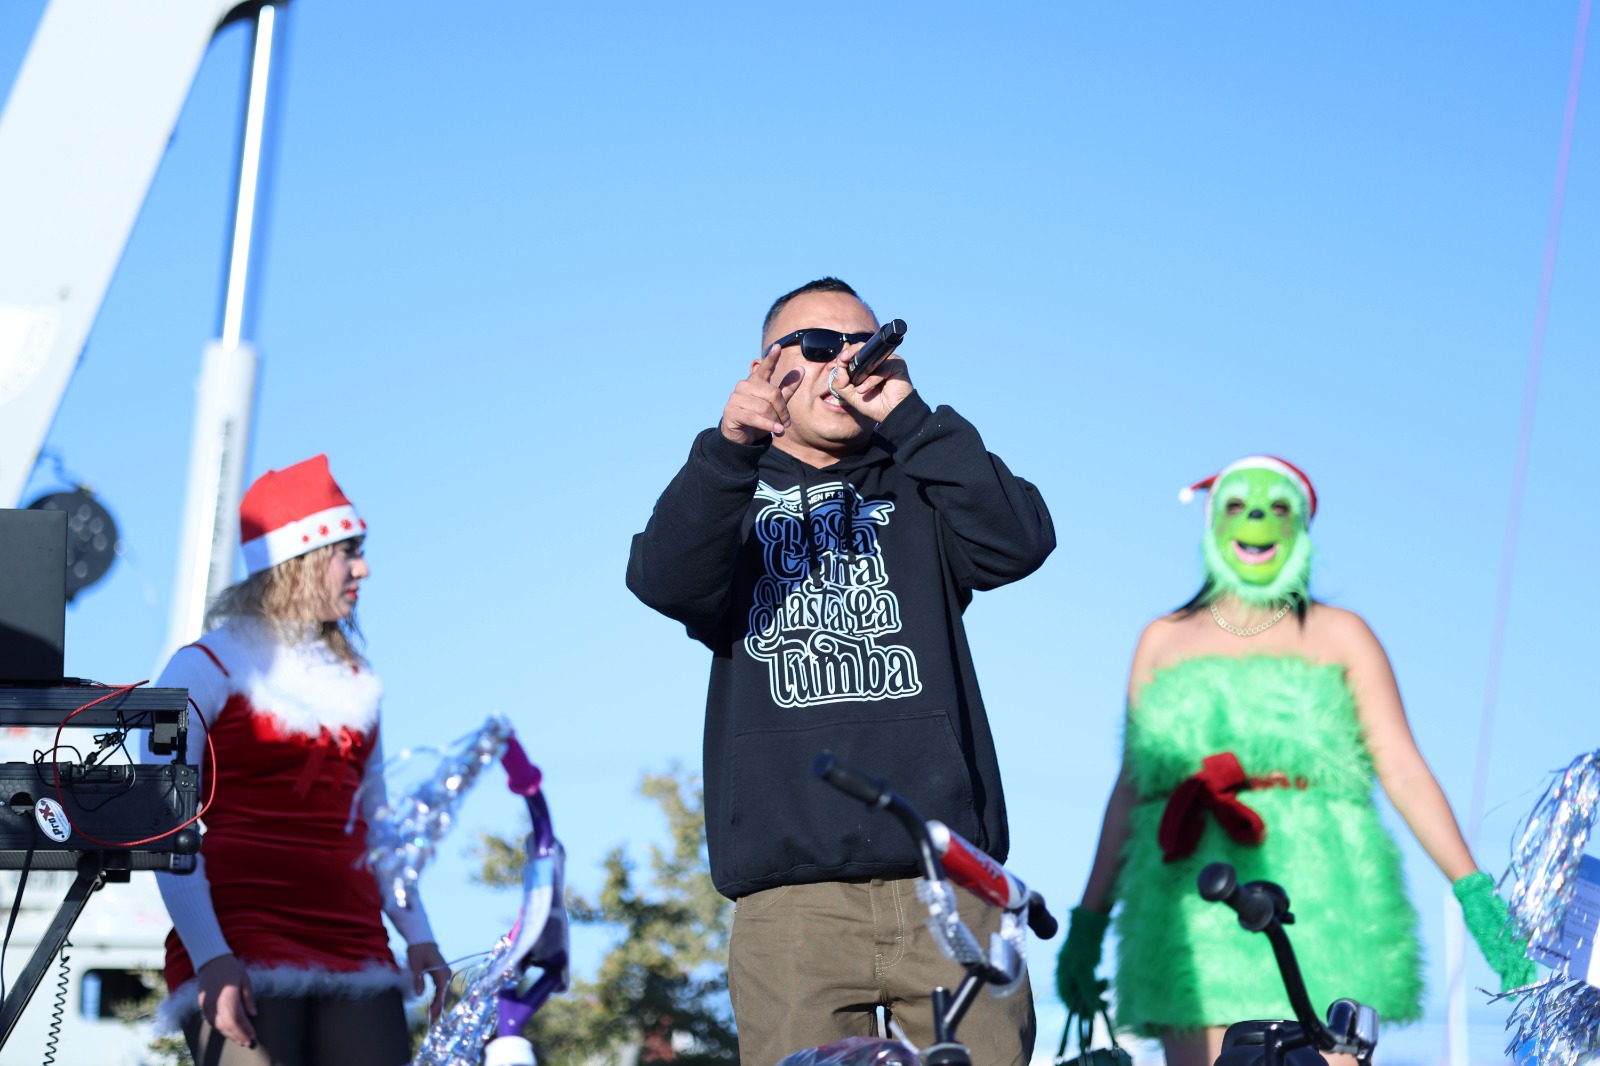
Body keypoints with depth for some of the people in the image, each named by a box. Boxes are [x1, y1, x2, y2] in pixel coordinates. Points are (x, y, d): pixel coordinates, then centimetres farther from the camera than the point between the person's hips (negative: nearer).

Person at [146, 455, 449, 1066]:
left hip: (352, 942, 5)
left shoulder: (353, 681, 18)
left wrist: (417, 934, 9)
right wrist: (209, 957, -17)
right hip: (240, 941, -5)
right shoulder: (207, 670, 1)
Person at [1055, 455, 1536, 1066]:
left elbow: (1403, 771, 5)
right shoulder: (1163, 641, 19)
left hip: (1319, 903, -1)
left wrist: (1474, 894, -5)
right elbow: (1130, 786, 18)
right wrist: (1088, 921, 12)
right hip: (1195, 916, 1)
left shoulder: (1340, 637, 13)